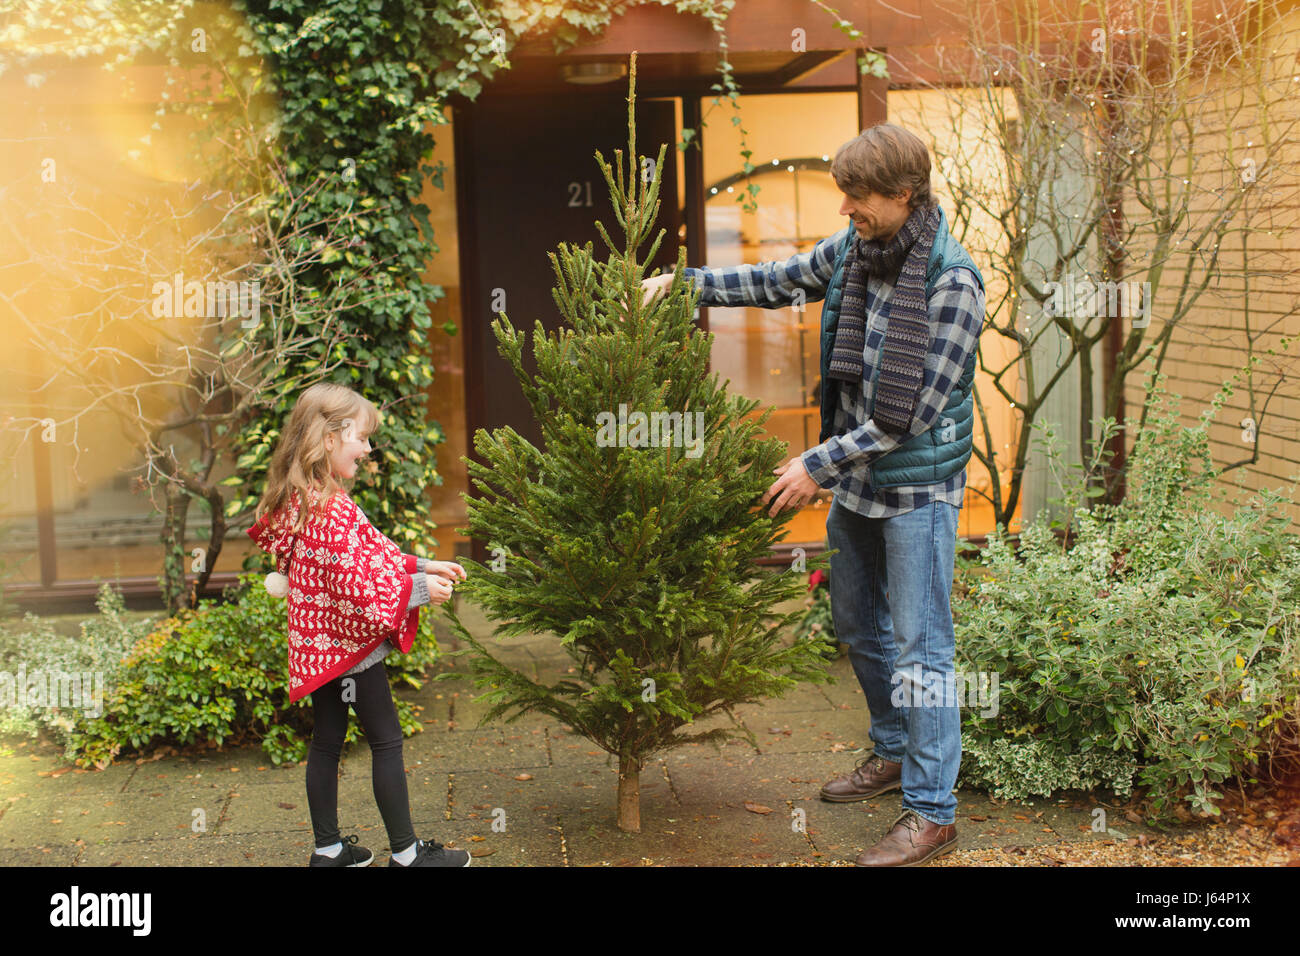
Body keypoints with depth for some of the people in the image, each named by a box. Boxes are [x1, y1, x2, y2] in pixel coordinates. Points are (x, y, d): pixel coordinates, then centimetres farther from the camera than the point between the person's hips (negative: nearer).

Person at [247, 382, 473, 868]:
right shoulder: (333, 511, -25)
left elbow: (368, 556, 13)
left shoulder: (304, 500, 6)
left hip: (319, 642, 9)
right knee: (386, 740, 2)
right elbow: (357, 585, -27)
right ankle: (406, 852, 11)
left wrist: (420, 566, 8)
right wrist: (418, 588, -17)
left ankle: (327, 848, 25)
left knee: (327, 739, 15)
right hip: (351, 643, -9)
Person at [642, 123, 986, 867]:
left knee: (920, 646, -2)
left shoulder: (952, 283, -21)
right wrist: (683, 282, 7)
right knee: (858, 625, 20)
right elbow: (776, 282, 17)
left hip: (918, 485, -8)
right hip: (857, 477, 8)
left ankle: (933, 813, 9)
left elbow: (915, 412, -22)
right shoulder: (853, 250, 0)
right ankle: (894, 753, 41)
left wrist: (819, 462, -19)